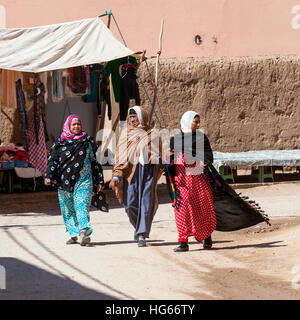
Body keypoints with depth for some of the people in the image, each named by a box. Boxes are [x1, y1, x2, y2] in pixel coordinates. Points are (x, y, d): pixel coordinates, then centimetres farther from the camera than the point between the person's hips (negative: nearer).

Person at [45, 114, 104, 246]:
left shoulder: (87, 142, 11)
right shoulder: (60, 142, 9)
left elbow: (94, 161, 15)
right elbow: (52, 160, 6)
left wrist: (99, 181, 14)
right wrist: (48, 176, -9)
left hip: (83, 180, -2)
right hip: (65, 181, 2)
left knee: (82, 205, -17)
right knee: (67, 208, 4)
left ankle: (84, 232, -30)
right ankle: (74, 234, 13)